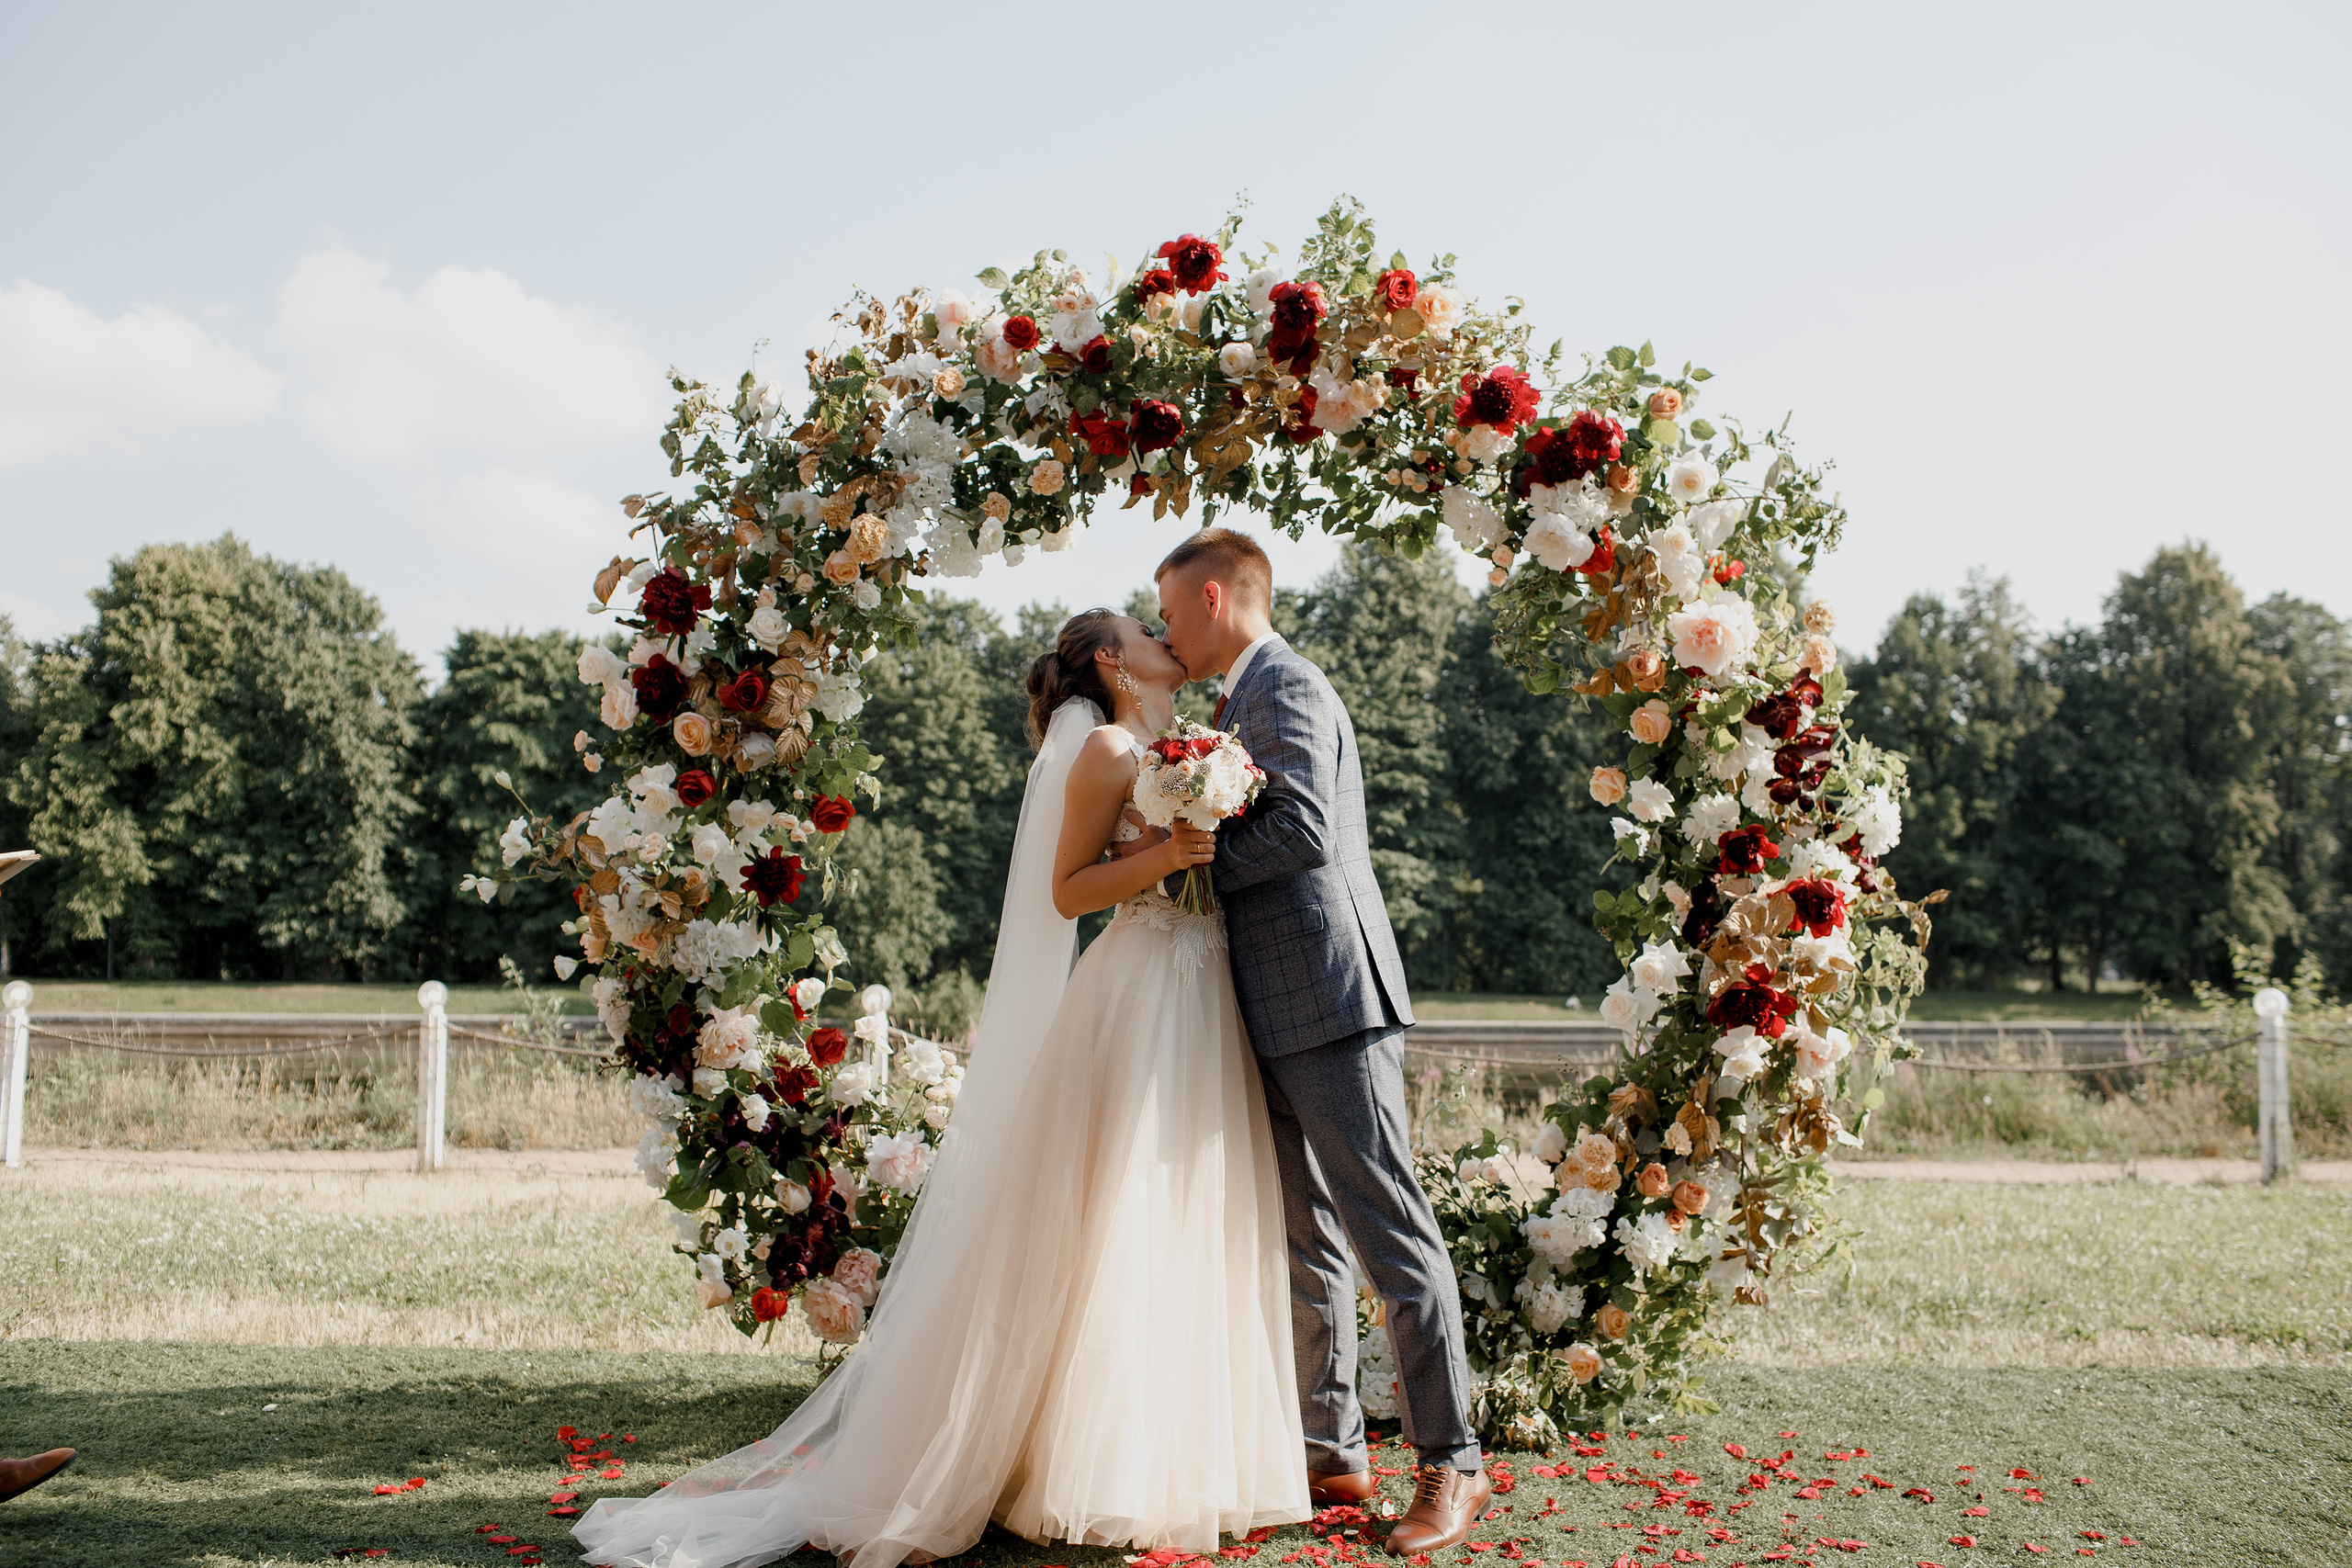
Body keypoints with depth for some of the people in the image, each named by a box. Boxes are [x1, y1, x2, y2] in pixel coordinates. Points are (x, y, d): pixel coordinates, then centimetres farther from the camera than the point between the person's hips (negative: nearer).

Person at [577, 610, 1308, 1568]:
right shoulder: (1106, 749, -6)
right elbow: (1068, 890, -10)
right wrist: (1162, 856, -21)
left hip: (1204, 1003, 9)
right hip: (1141, 996, -9)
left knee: (1192, 1227, 10)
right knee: (1121, 1232, -5)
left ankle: (1173, 1463, 18)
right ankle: (1099, 1481, 3)